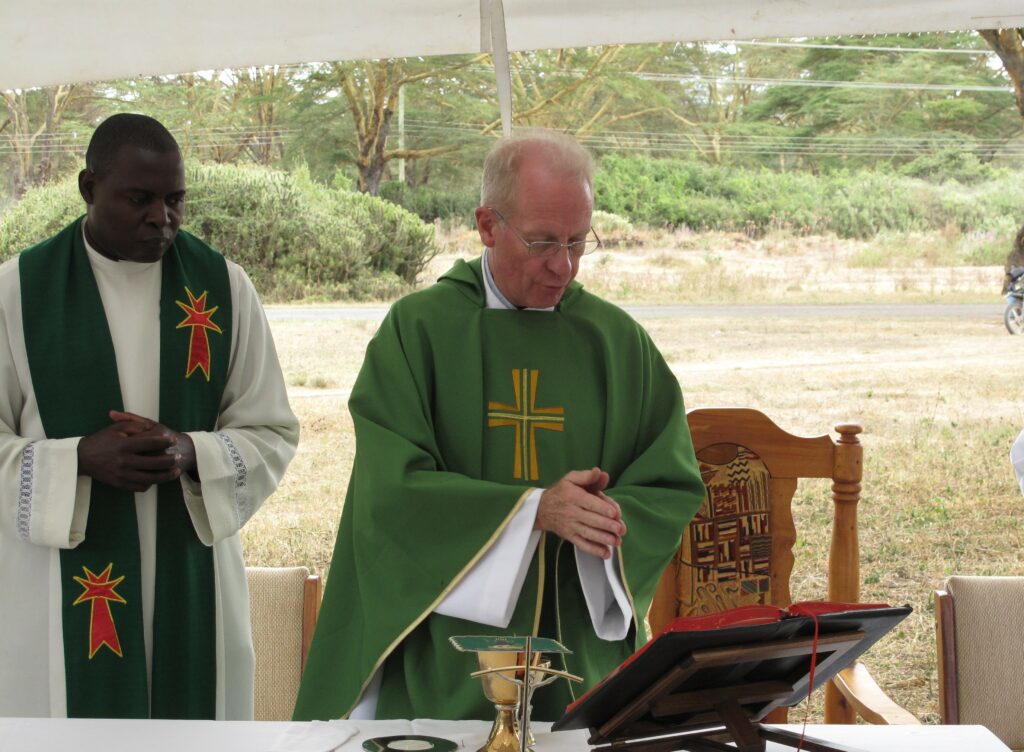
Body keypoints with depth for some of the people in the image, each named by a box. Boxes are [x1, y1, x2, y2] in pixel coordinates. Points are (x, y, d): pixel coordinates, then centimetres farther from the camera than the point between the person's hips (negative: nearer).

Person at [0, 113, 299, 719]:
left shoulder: (224, 287, 1)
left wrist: (191, 453, -16)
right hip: (63, 589, -1)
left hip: (193, 577, 2)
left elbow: (274, 433, 3)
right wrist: (82, 459, -19)